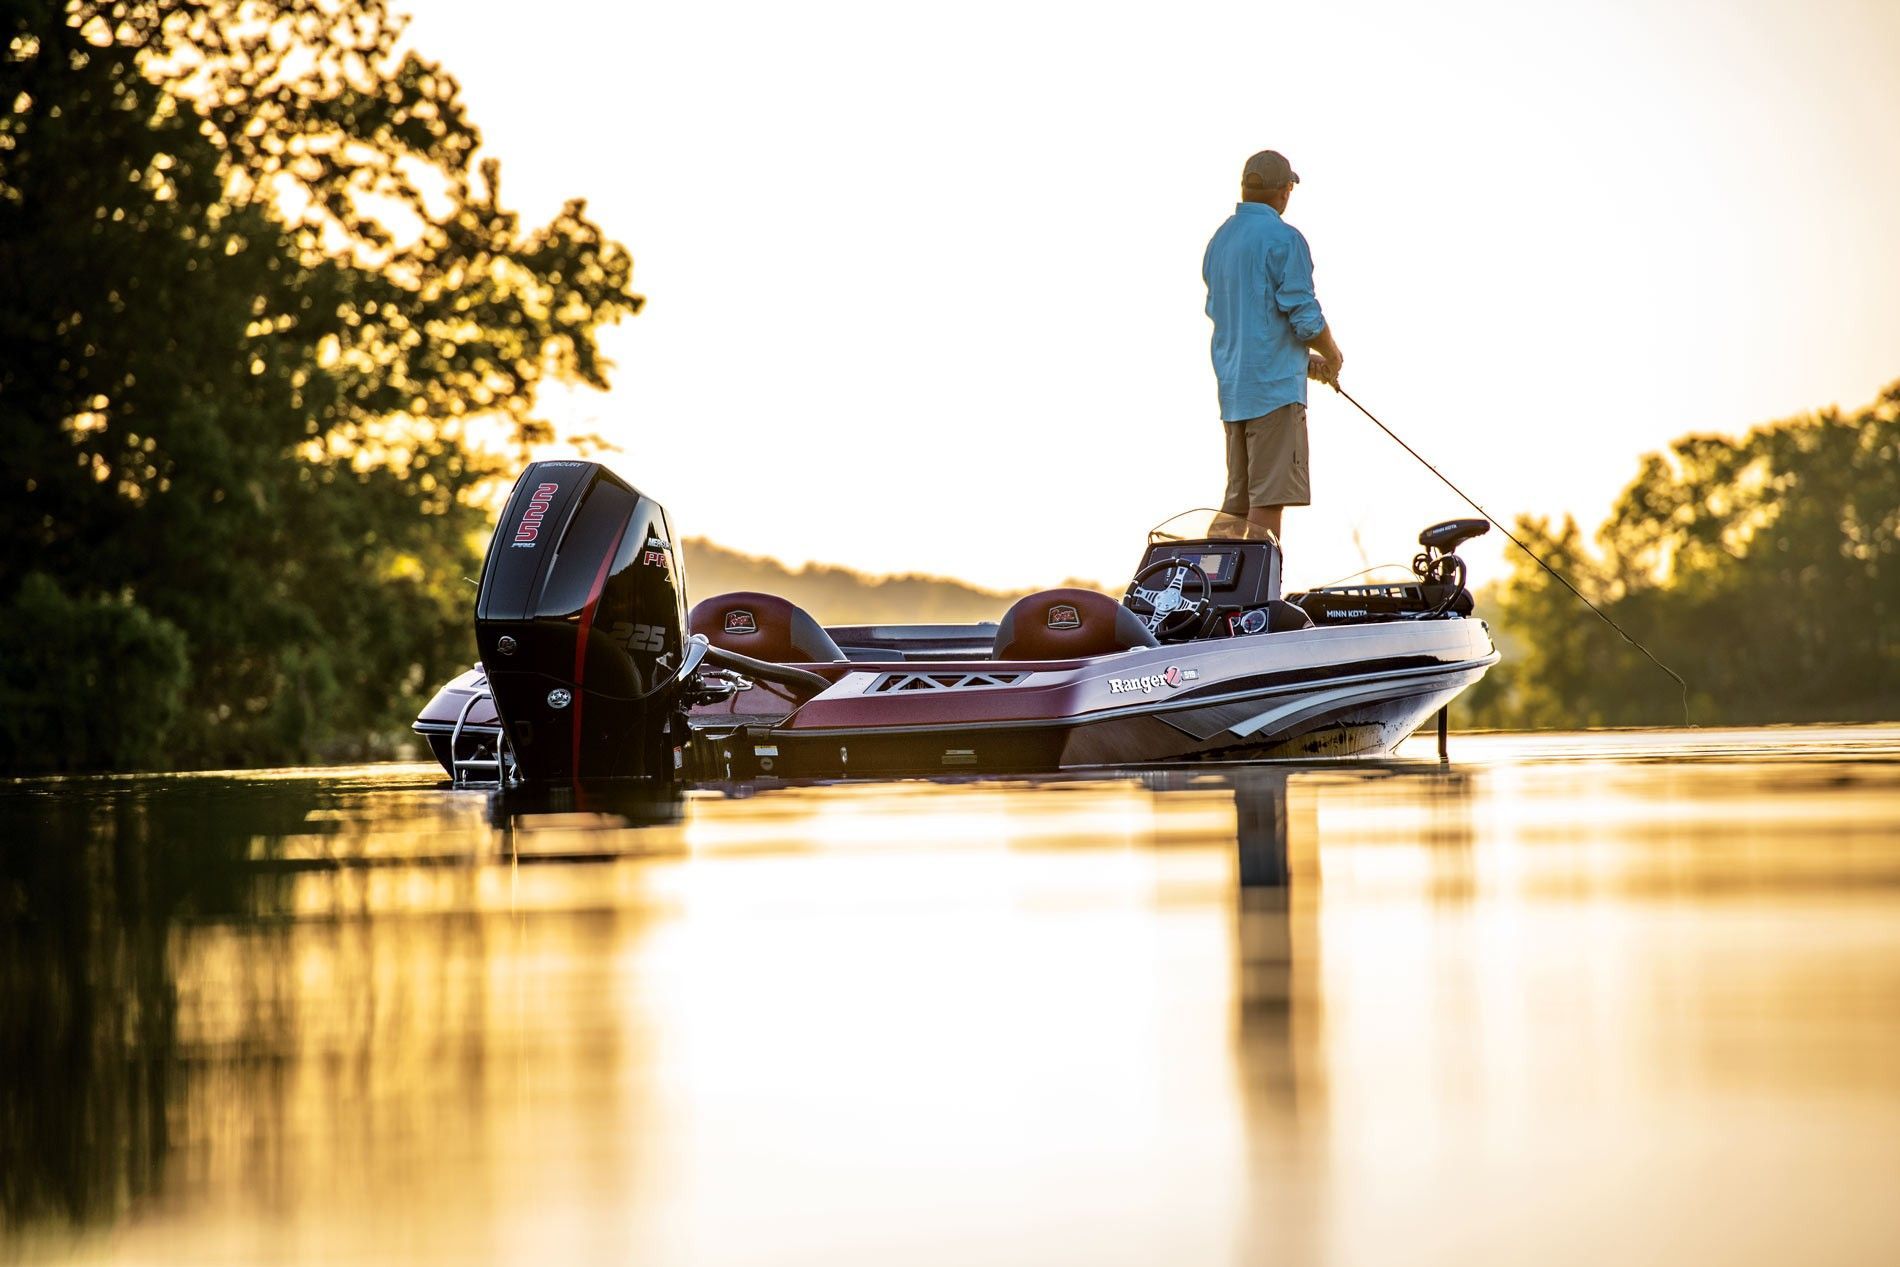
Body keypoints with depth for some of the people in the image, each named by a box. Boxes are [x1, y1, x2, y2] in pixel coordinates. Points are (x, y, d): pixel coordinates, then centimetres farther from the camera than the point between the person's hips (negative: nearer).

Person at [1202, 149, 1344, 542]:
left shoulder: (1219, 240, 16)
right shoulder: (1283, 238, -10)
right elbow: (1305, 317, -13)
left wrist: (1304, 360, 21)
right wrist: (1332, 357, 8)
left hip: (1232, 387, 8)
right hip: (1274, 385, -8)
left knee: (1238, 499, 10)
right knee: (1269, 496, -10)